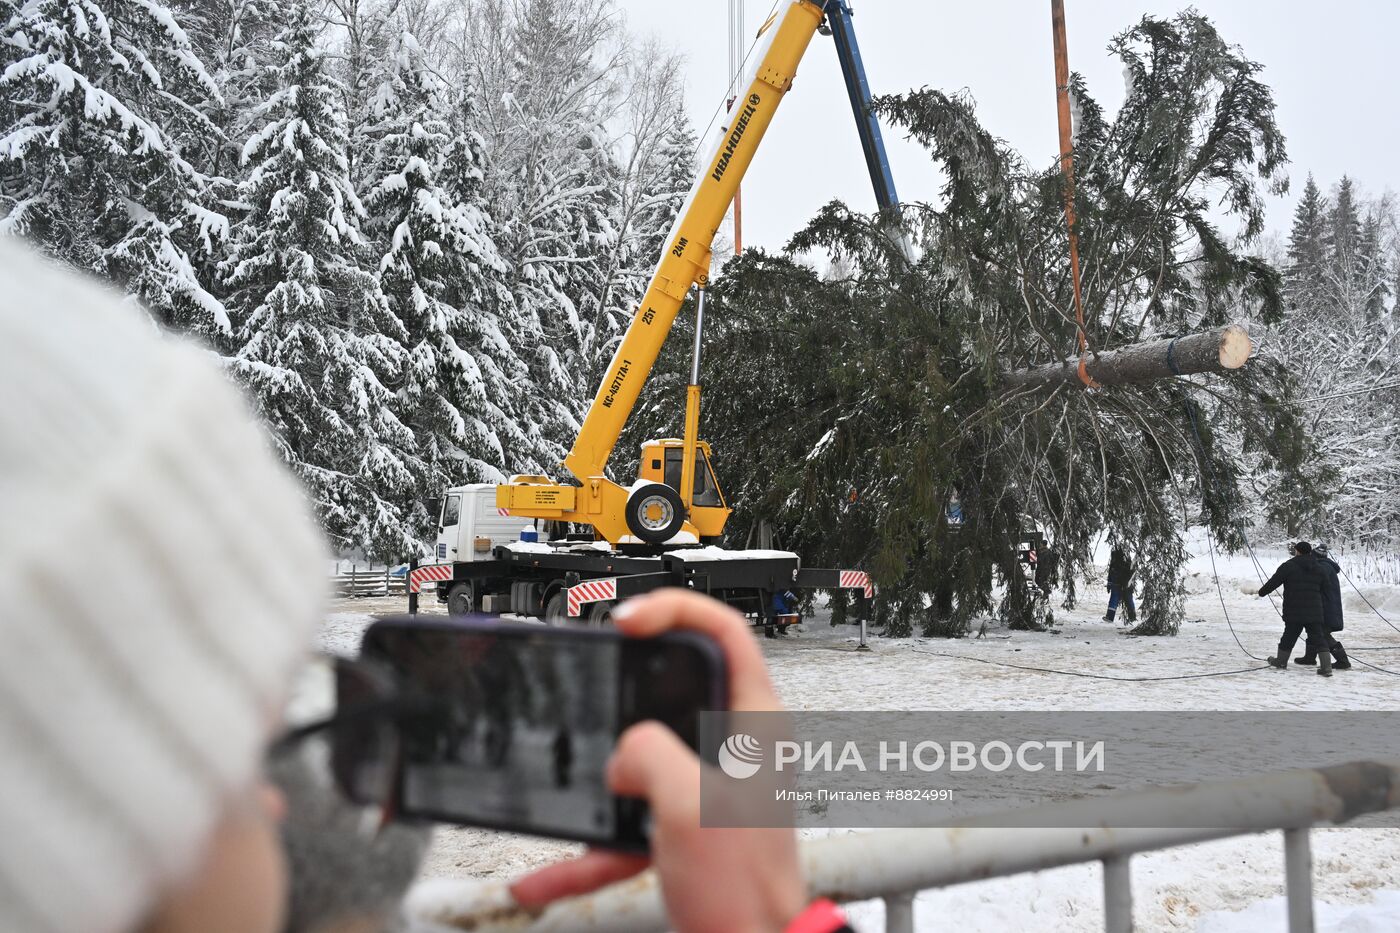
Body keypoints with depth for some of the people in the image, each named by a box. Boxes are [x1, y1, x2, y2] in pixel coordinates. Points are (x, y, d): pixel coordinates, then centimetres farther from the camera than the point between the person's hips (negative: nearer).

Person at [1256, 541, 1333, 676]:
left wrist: (1262, 592, 12)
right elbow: (1326, 587, 13)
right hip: (1314, 612, 3)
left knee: (1289, 636, 12)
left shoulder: (1288, 566, -7)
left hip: (1293, 613, -3)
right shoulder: (1319, 568, 8)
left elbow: (1273, 582, -4)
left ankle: (1281, 661, 27)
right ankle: (1326, 667, -5)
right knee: (1319, 638, 3)